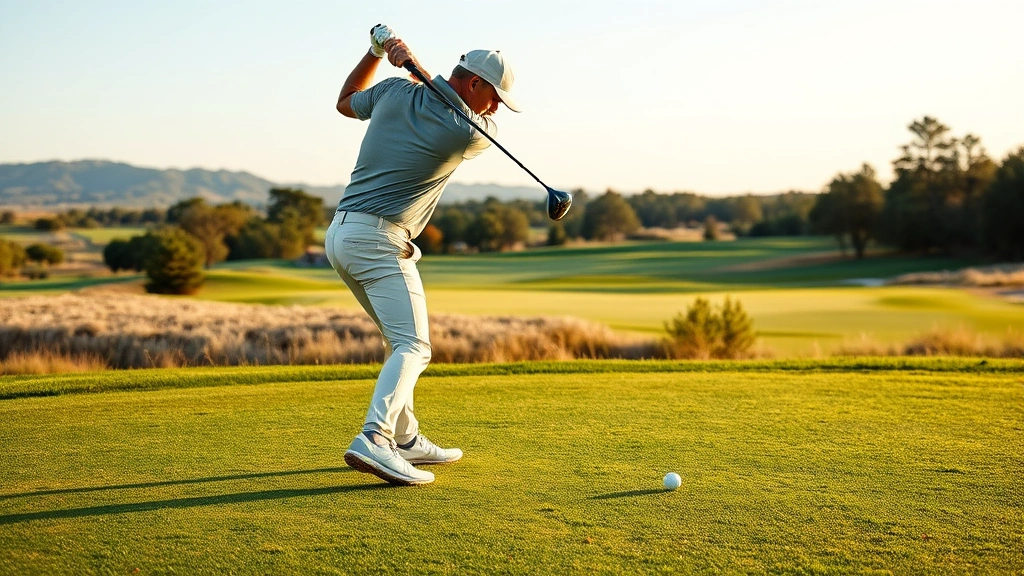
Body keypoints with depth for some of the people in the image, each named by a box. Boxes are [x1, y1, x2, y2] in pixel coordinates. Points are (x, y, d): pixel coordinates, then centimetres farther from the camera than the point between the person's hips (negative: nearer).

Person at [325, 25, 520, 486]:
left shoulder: (394, 91, 8)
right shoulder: (468, 134, -11)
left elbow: (346, 102, 27)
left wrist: (377, 51, 23)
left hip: (341, 233, 9)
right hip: (380, 240, -9)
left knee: (400, 340, 18)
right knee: (413, 347, -13)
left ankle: (405, 439, 22)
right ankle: (373, 439, -32)